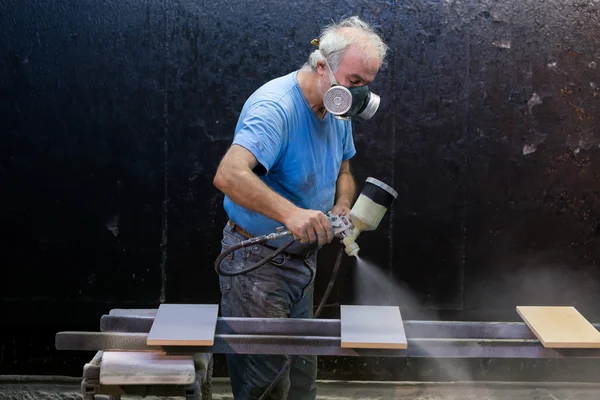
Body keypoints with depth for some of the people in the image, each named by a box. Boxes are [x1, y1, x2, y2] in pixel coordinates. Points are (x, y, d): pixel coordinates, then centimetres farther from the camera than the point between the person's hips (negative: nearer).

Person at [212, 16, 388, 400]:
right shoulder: (275, 106, -26)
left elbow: (342, 171, 17)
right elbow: (229, 175, -40)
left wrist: (342, 207, -5)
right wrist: (291, 213, -51)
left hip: (303, 259, 8)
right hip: (258, 263, -8)